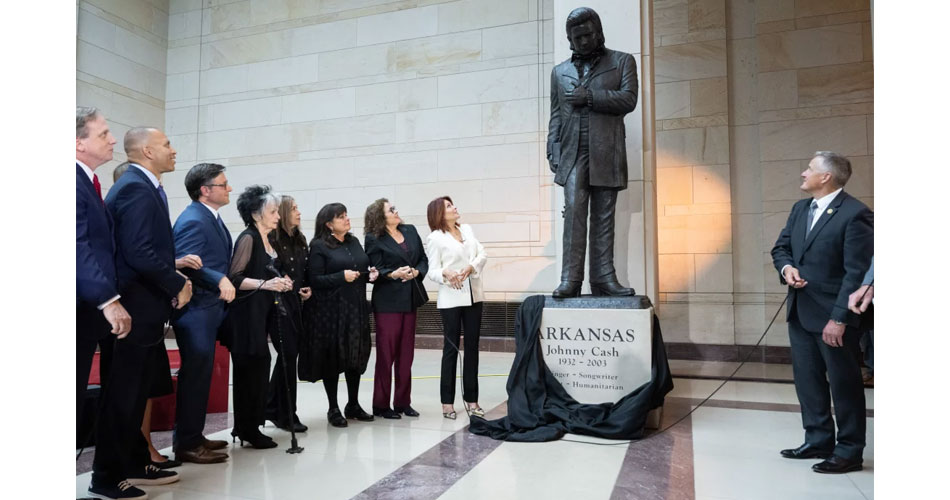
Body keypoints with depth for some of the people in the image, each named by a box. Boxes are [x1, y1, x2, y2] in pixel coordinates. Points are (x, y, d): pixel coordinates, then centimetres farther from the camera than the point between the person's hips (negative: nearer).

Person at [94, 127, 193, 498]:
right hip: (135, 309, -10)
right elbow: (139, 253, -25)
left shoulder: (140, 187, 15)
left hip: (141, 307, 10)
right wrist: (178, 284, -13)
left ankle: (135, 465, 29)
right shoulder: (137, 189, -16)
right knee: (124, 395, 1)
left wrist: (174, 273, 5)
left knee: (135, 392, 17)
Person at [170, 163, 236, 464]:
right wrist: (220, 280, -32)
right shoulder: (193, 221, -16)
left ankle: (193, 436, 27)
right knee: (195, 375, -4)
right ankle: (186, 444, 7)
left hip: (208, 309, 10)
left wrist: (224, 282, 19)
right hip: (196, 311, -10)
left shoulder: (211, 218, 16)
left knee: (201, 374, 16)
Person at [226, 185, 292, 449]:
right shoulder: (248, 238, -10)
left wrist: (279, 284, 9)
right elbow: (234, 278, -18)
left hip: (261, 315, 9)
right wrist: (265, 284, -26)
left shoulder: (266, 241, 15)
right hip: (246, 315, -8)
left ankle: (248, 426, 18)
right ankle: (247, 429, 6)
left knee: (257, 368, 9)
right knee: (250, 370, -5)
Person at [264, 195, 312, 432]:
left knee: (288, 356, 12)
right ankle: (286, 415, 8)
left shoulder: (300, 240, 14)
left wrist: (307, 289, 4)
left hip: (296, 306, 8)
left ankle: (271, 408, 28)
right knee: (288, 355, -5)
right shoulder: (271, 240, -11)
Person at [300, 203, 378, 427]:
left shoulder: (354, 241, 12)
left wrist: (371, 274, 1)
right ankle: (333, 409, 16)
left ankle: (353, 405, 25)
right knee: (332, 358, 2)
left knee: (356, 355, 11)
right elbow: (314, 280, -12)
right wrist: (342, 277, -21)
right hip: (330, 310, -6)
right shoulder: (319, 246, -6)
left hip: (356, 308, 6)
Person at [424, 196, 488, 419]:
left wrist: (471, 267, -15)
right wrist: (445, 273, -30)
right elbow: (432, 271, -8)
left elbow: (482, 254, 5)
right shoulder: (435, 238, -4)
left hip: (473, 296, 5)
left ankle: (471, 399, 16)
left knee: (472, 347, 8)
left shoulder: (467, 229, 12)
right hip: (450, 299, -5)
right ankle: (447, 402, 11)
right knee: (451, 348, 1)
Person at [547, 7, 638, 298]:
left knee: (603, 217, 0)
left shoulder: (622, 62, 13)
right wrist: (553, 151, 3)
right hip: (573, 153, 1)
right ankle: (570, 279, -13)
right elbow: (556, 115, 15)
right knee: (574, 211, -12)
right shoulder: (560, 72, 20)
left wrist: (589, 96, -9)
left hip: (606, 153, -1)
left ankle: (603, 278, 3)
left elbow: (629, 99, -2)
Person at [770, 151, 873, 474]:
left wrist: (838, 318, -21)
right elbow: (781, 247, 16)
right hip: (800, 312, 8)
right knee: (807, 380, 14)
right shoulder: (800, 209, 10)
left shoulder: (855, 214, -14)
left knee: (844, 383, 6)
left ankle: (849, 451, 19)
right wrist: (786, 267, -9)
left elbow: (857, 272, -18)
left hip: (832, 315, -8)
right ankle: (819, 441, 28)